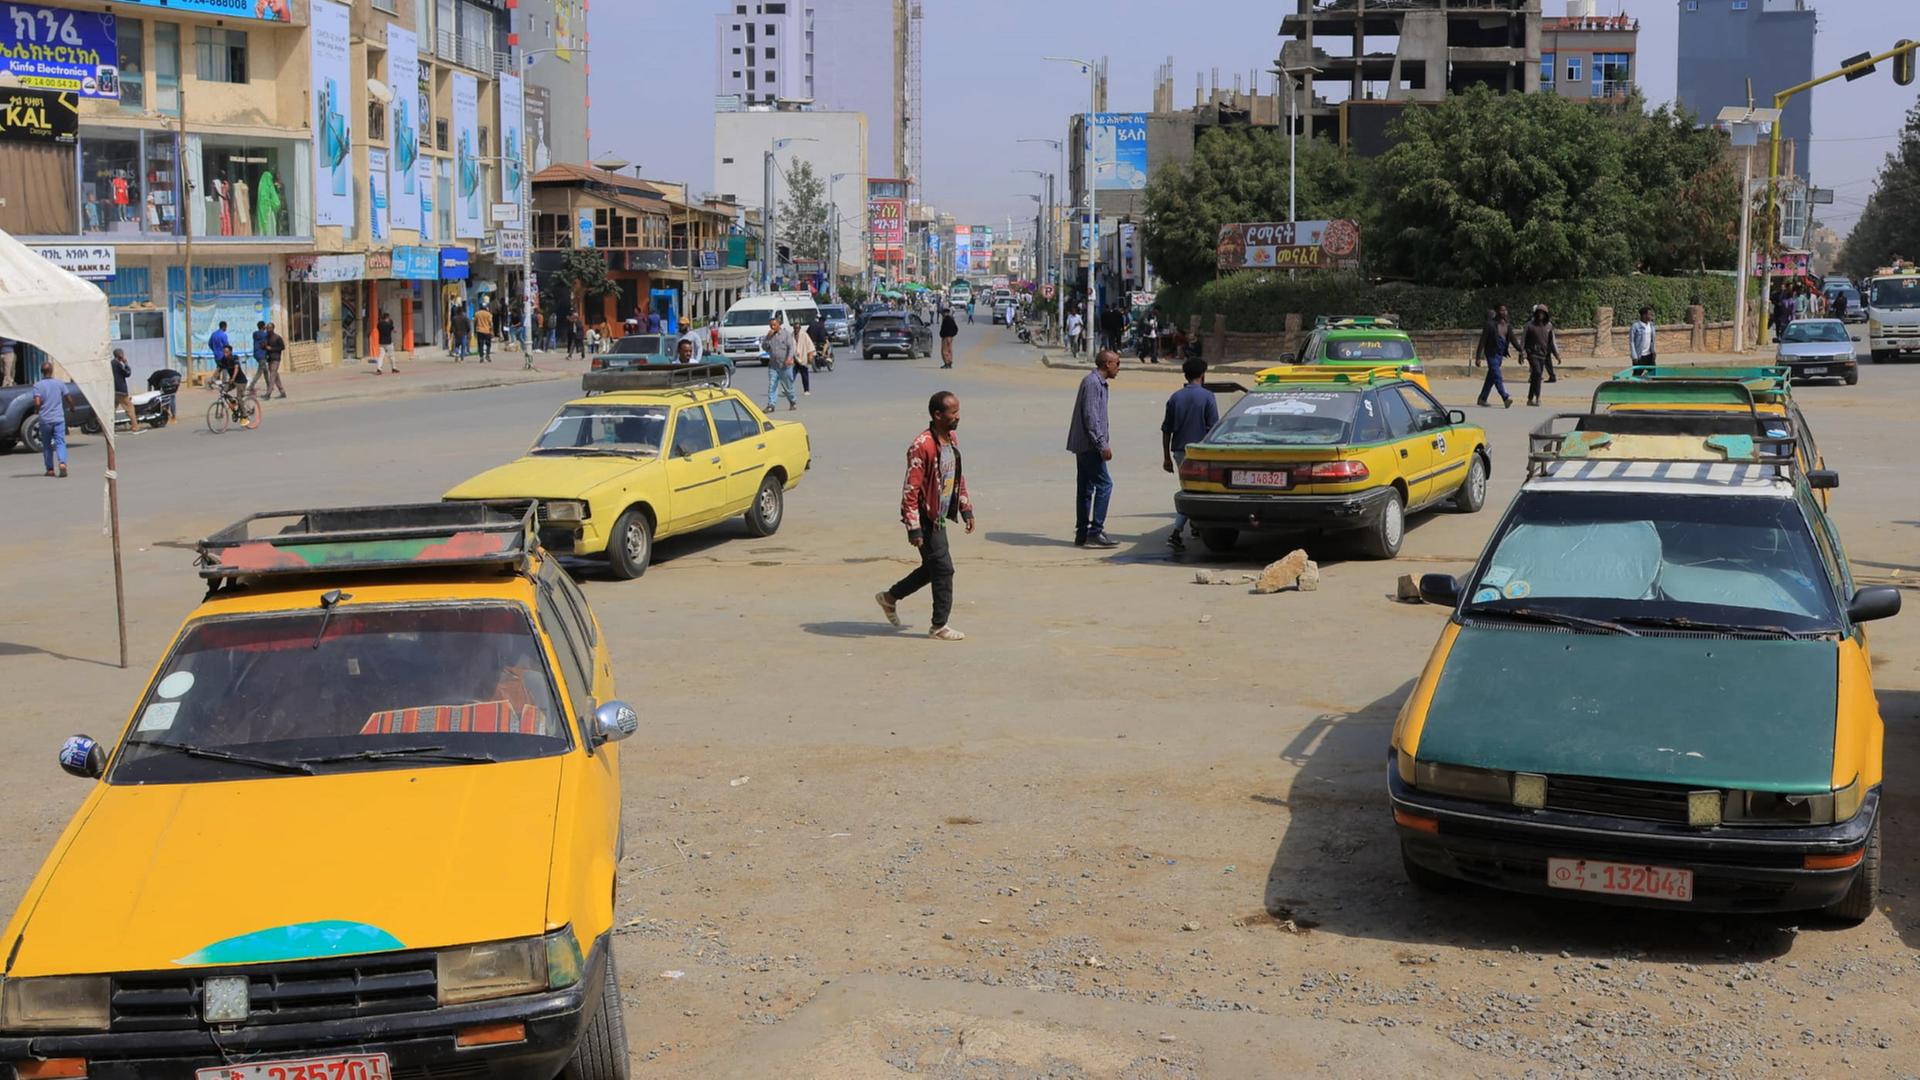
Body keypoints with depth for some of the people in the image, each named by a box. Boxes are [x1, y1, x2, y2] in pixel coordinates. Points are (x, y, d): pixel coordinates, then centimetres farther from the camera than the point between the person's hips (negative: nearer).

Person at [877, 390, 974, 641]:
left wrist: (966, 509, 16)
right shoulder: (922, 446, -22)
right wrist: (913, 528, -23)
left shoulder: (952, 439, 6)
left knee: (933, 567, 17)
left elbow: (959, 477, 19)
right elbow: (910, 490, -22)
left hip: (939, 517, 9)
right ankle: (939, 627, 7)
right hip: (926, 517, -9)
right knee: (943, 569, -4)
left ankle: (890, 597, 33)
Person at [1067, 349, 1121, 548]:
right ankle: (1095, 531, -12)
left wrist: (1104, 443, 23)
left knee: (1085, 489, 10)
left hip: (1084, 445, 11)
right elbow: (1090, 416, -20)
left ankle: (1082, 534, 12)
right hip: (1089, 444, -11)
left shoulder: (1099, 383, 19)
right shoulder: (1092, 383, -14)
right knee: (1104, 484, -11)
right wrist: (1102, 445, -20)